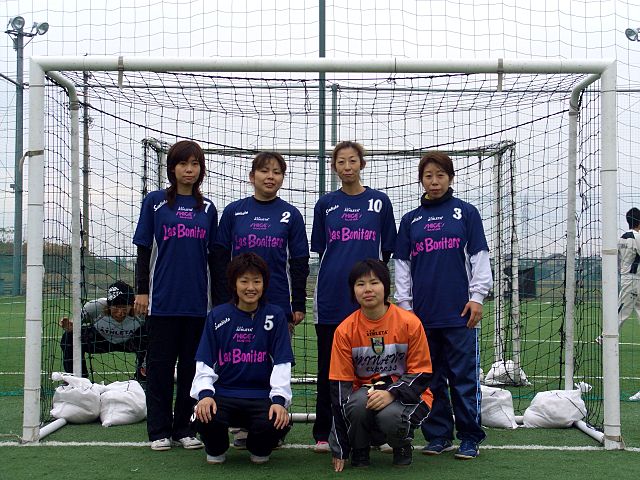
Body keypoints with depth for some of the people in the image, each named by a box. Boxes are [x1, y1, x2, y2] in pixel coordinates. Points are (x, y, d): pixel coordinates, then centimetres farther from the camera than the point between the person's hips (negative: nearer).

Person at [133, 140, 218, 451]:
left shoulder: (207, 208, 10)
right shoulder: (154, 202, 3)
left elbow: (212, 255, 13)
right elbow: (144, 250, 3)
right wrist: (141, 290, -2)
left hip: (197, 301, 3)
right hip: (163, 298, -2)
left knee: (191, 365, 7)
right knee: (160, 364, 3)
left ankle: (184, 427, 17)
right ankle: (159, 430, 11)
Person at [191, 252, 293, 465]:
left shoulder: (275, 316, 3)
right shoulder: (217, 316, 5)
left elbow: (282, 365, -1)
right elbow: (204, 363, 3)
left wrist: (279, 400, -16)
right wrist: (205, 394, -15)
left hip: (262, 395, 0)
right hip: (222, 393, 0)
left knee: (277, 421, -31)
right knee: (204, 417, -31)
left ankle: (259, 449, 9)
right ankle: (216, 449, 8)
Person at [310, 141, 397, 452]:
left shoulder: (379, 202, 6)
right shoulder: (325, 204, 8)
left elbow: (386, 251, 8)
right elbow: (320, 249, 12)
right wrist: (341, 270, 5)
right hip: (332, 296, 1)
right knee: (329, 366, 4)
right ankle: (324, 433, 12)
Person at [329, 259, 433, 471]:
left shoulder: (409, 322, -12)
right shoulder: (345, 330, -7)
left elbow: (421, 374, -6)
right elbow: (340, 384, -6)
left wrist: (391, 393, -27)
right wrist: (340, 449, -10)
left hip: (404, 394, -1)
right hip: (365, 391, 2)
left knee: (389, 416, -34)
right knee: (358, 404, -34)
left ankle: (402, 446, 3)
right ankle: (360, 451, -1)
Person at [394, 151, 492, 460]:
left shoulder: (466, 213, 5)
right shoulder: (410, 220, 13)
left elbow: (479, 257, 3)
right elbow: (402, 266, 13)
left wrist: (477, 297, -4)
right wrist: (404, 304, 7)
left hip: (459, 312, -3)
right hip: (422, 313, 3)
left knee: (464, 377, -1)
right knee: (430, 378, 7)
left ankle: (470, 437, 7)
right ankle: (438, 436, 17)